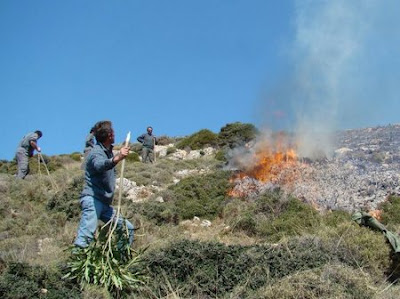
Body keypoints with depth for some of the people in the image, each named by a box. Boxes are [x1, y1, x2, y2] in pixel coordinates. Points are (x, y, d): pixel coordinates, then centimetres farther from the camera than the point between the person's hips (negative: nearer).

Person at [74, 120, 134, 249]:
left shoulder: (108, 152, 18)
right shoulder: (96, 152, -11)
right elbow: (99, 165, -38)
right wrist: (117, 158, -54)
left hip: (105, 203, 10)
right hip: (92, 200, -10)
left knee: (128, 228, 10)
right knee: (84, 238, -22)